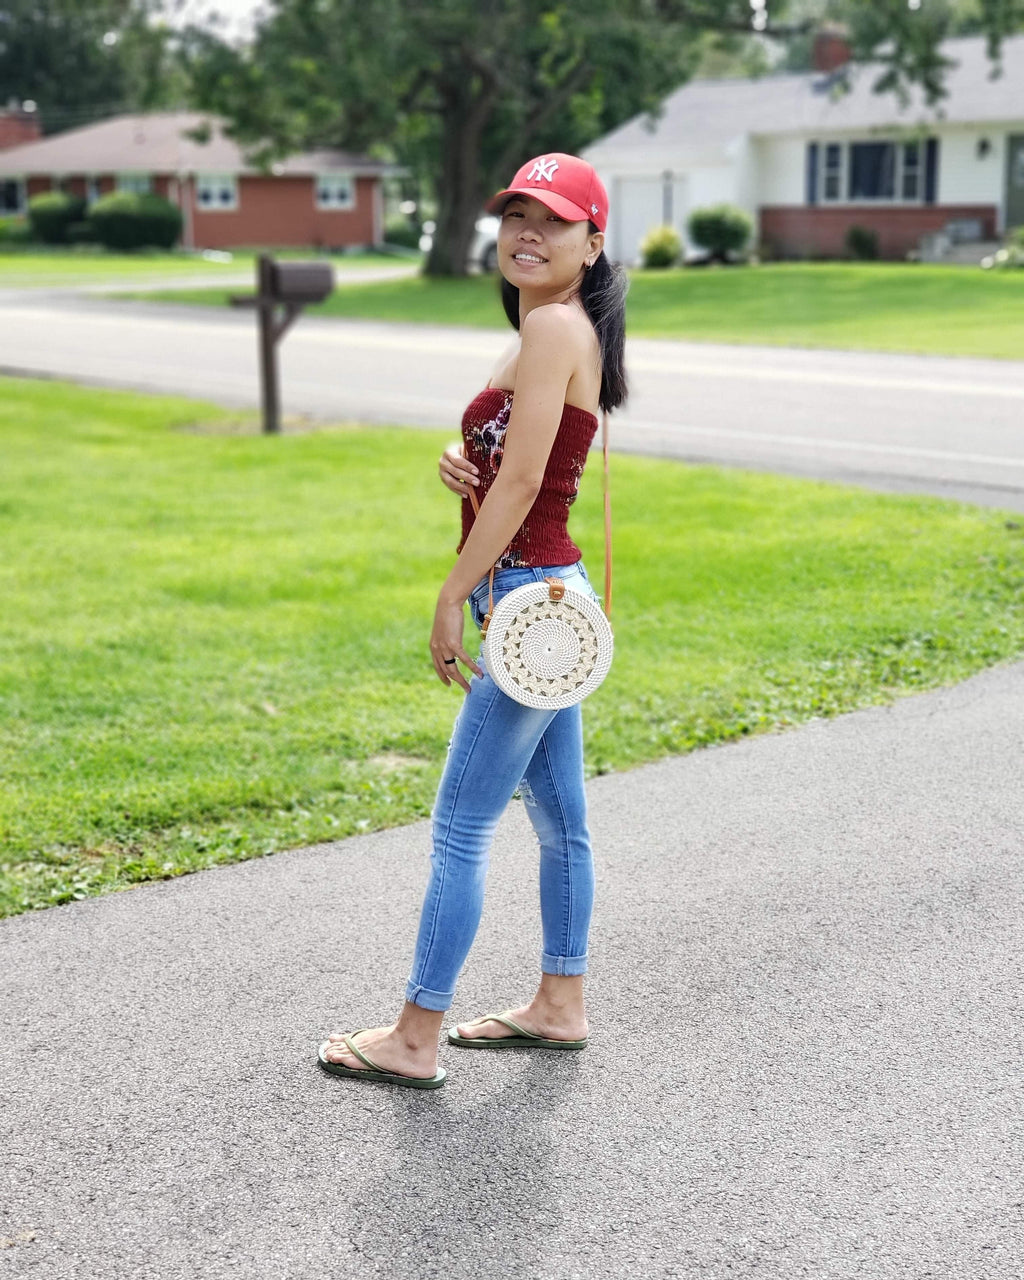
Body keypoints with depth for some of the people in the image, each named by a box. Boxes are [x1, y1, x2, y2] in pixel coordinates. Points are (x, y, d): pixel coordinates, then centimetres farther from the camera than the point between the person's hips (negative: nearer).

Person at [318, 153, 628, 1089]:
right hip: (545, 600, 10)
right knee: (559, 819, 17)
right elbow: (500, 471, 19)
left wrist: (453, 597, -15)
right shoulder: (551, 333, 15)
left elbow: (521, 481, -19)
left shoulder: (557, 326, -14)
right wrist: (460, 470, -3)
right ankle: (561, 1006, 28)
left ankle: (415, 1039, 5)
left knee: (461, 828, -4)